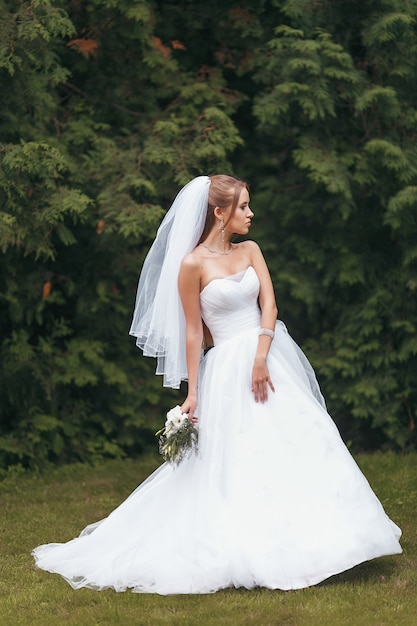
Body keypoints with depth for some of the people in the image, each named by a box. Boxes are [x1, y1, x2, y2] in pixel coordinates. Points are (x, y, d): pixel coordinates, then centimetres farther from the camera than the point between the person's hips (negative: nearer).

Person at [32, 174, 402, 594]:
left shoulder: (250, 251, 9)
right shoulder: (193, 264, -7)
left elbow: (268, 303, -1)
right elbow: (193, 332, -5)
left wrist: (261, 358, -16)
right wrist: (192, 392, -5)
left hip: (272, 356, 5)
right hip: (229, 367, -5)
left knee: (294, 442, 3)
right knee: (239, 460, -3)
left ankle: (296, 542, 12)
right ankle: (255, 550, 5)